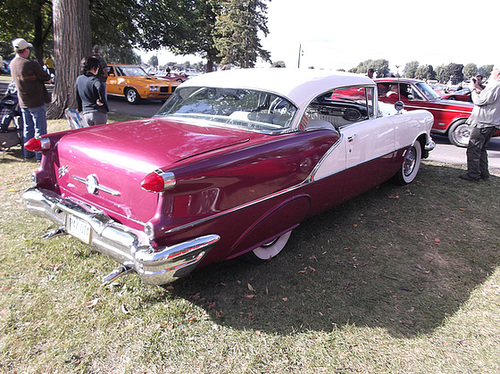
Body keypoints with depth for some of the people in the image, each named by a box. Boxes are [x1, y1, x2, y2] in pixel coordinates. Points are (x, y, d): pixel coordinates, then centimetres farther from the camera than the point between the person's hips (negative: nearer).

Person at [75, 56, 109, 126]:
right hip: (99, 113, -6)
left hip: (86, 113, 6)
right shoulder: (94, 79, -10)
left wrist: (80, 109, 31)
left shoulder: (78, 79, 11)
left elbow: (78, 97, 20)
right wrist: (101, 100, -19)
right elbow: (100, 88, -34)